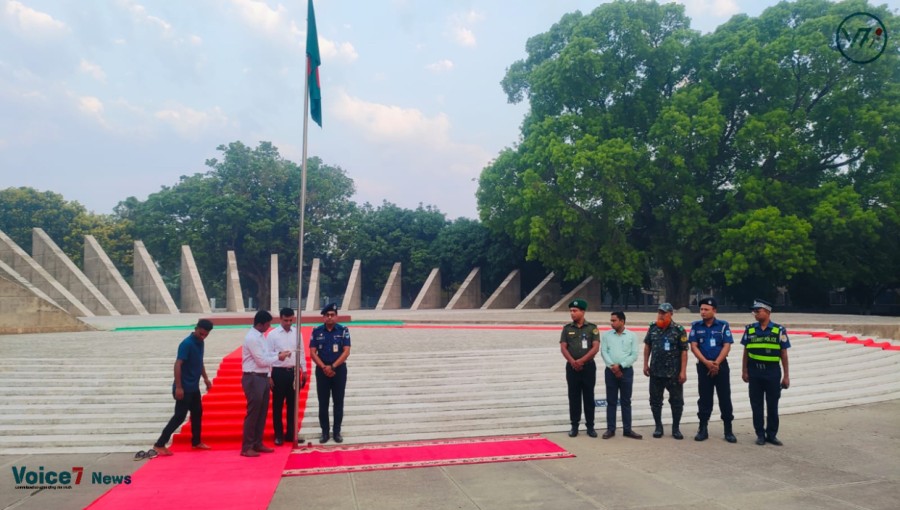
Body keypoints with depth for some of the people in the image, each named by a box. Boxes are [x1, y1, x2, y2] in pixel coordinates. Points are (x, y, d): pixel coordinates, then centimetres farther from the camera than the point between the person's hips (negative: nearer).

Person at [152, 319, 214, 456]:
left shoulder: (200, 343, 7)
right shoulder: (186, 344, -19)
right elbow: (178, 365, -24)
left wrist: (206, 379, 18)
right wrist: (178, 387, -26)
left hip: (194, 387, 9)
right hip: (184, 388, -9)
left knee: (197, 413, 16)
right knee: (179, 416, -5)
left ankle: (196, 442, 29)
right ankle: (159, 445, 2)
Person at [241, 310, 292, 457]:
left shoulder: (260, 336, 10)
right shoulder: (252, 338, -19)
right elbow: (262, 360, -20)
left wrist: (278, 353, 2)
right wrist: (278, 357, -10)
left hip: (262, 377, 9)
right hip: (253, 379, -9)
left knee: (262, 412, 14)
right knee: (253, 413, -2)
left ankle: (257, 443, 24)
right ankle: (246, 447, 7)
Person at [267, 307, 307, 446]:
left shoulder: (297, 333, 3)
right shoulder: (272, 334, -6)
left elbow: (301, 352, 9)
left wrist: (304, 370, 6)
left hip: (293, 372, 3)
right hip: (279, 372, -3)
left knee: (292, 404, 10)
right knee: (278, 405, 6)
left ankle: (291, 433, 22)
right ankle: (279, 435, 19)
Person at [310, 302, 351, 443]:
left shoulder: (343, 331, -3)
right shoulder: (316, 331, 1)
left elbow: (346, 352, -8)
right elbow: (312, 352, -2)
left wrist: (332, 366, -15)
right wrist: (324, 367, -13)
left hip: (339, 370, -1)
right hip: (322, 371, 1)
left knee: (338, 402, 5)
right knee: (323, 403, 6)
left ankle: (337, 432, 15)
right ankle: (325, 432, 16)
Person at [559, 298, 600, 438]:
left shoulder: (592, 327, 0)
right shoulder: (567, 328, 6)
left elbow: (596, 347, -8)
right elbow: (563, 347, 0)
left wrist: (581, 360, -15)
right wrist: (572, 361, -14)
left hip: (588, 366, -1)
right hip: (572, 367, 2)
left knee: (589, 397, 4)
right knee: (574, 397, 5)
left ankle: (590, 426, 12)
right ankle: (574, 426, 12)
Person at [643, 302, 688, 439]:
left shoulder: (679, 330, -8)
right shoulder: (653, 328, 3)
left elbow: (684, 351, -9)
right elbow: (647, 346, 12)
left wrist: (683, 371, -13)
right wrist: (646, 364, 9)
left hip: (674, 373, -3)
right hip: (655, 372, 3)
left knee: (677, 401, 6)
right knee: (655, 400, 9)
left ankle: (676, 428, 20)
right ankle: (658, 427, 21)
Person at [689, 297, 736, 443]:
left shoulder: (723, 326, 0)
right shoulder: (696, 326, 3)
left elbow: (727, 346, -5)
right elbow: (693, 346, -2)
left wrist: (716, 363, -15)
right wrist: (706, 362, -13)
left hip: (721, 366, -1)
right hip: (703, 366, 1)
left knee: (725, 398, 2)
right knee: (704, 398, 6)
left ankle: (728, 430, 11)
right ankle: (703, 429, 13)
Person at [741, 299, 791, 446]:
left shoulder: (779, 330, -3)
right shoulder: (750, 329, 3)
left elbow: (784, 354, -1)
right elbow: (746, 351, 7)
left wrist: (786, 376, -2)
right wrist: (744, 371, 3)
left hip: (772, 371, -2)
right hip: (754, 371, 2)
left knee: (772, 405, 7)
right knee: (756, 404, 6)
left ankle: (772, 434, 19)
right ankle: (760, 434, 16)